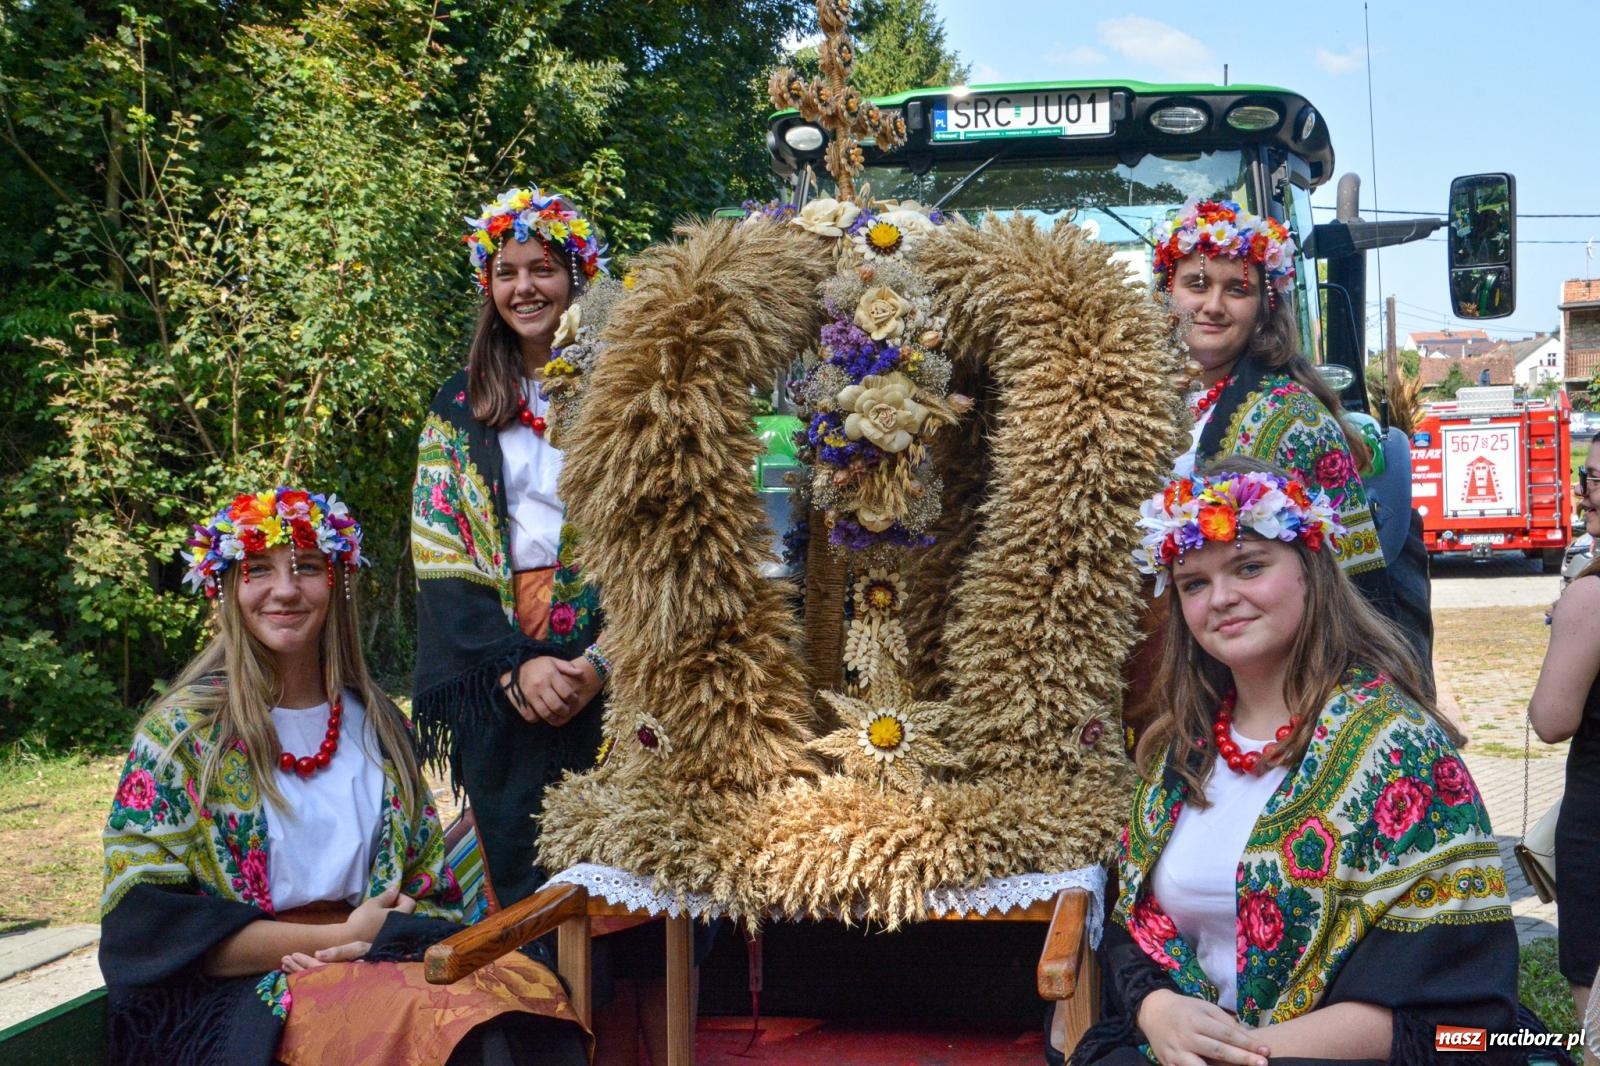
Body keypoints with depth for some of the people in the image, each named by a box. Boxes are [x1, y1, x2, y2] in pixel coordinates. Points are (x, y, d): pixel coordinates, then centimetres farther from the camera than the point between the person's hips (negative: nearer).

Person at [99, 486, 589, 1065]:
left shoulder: (378, 724, 14)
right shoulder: (182, 730, 2)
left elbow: (430, 888, 16)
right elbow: (146, 919, -6)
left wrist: (382, 934, -10)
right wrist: (337, 939, -12)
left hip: (380, 961, 5)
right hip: (243, 991, -5)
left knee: (524, 985, -28)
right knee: (429, 1017, -36)